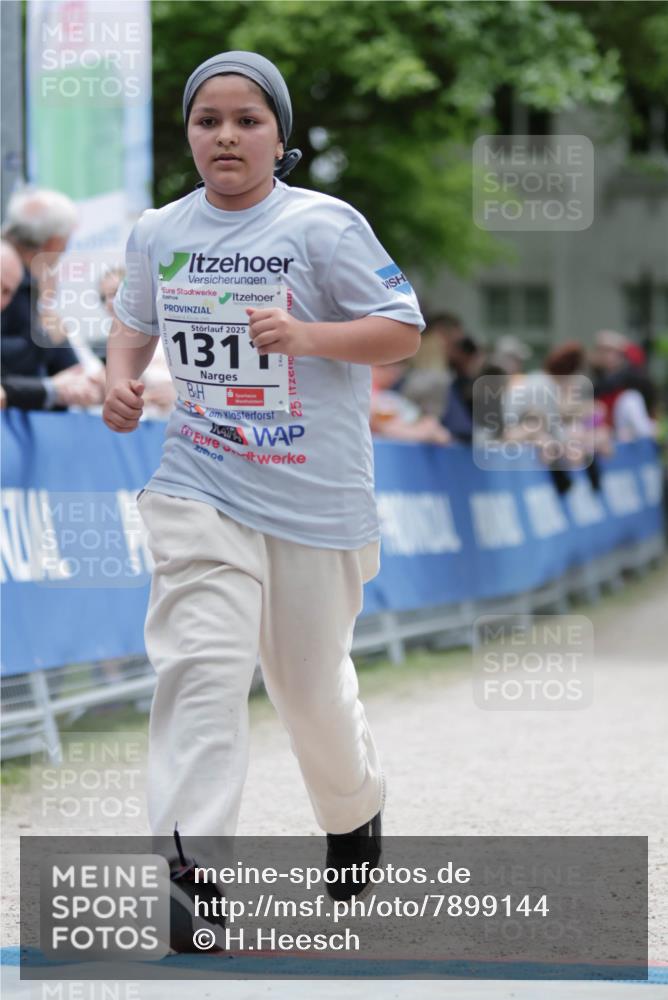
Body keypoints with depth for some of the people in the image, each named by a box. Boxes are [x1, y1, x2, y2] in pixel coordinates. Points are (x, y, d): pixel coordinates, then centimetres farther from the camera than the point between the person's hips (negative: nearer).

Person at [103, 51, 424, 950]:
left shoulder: (323, 226, -9)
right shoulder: (159, 233, 4)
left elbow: (404, 330, -9)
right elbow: (136, 321, 22)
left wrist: (307, 336, -25)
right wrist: (120, 376, 0)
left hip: (316, 497, -2)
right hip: (201, 489, 2)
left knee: (313, 686, 11)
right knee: (200, 666, -17)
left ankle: (356, 813, 42)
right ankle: (193, 872, -20)